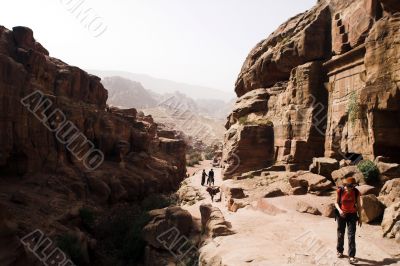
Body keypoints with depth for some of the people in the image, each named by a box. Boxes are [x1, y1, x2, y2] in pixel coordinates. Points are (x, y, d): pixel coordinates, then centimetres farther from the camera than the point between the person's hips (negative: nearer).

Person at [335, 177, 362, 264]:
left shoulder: (356, 192, -11)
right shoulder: (340, 191, -14)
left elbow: (358, 205, -1)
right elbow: (336, 203, -3)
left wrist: (360, 218, 1)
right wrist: (339, 210, -23)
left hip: (352, 215, 0)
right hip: (341, 214, 1)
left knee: (351, 235, -7)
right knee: (340, 234, 13)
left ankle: (351, 256, -6)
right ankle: (340, 251, 33)